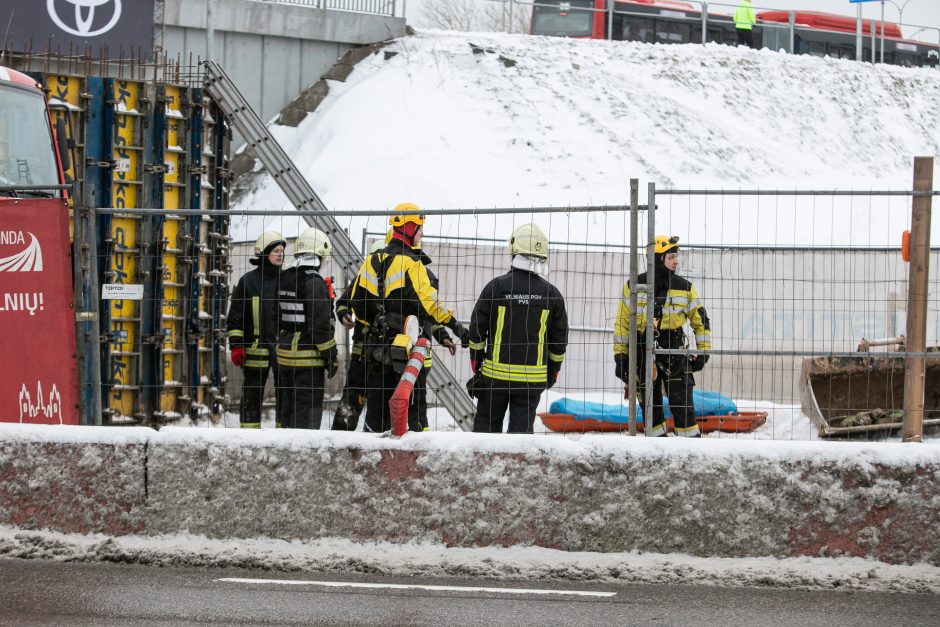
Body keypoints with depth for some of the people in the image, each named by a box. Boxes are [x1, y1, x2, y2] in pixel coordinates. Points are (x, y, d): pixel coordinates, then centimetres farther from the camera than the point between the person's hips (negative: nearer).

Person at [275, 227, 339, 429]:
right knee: (306, 410, -6)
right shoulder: (314, 282, -15)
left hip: (285, 354, 8)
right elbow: (321, 324, -18)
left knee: (287, 409, 14)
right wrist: (331, 357, -11)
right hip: (308, 358, -8)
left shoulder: (284, 279, 11)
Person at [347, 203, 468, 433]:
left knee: (376, 401, 11)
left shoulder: (373, 260, 9)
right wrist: (455, 326, -13)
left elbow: (356, 299, 12)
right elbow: (427, 300, -18)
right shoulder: (410, 263, -12)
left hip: (376, 343, 6)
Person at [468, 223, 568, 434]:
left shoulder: (496, 286, -8)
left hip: (496, 372, -1)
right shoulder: (552, 294, -3)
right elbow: (560, 339, 5)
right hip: (533, 376, 1)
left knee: (487, 423, 12)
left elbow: (477, 327, -2)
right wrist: (553, 369, 18)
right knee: (522, 426, 5)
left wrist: (476, 359, 12)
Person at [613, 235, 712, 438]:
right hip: (642, 356, 1)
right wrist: (620, 356, 1)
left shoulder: (684, 288, 3)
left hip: (675, 354, -1)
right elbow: (622, 323, 5)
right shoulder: (633, 286, 1)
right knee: (650, 406, 6)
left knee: (682, 406, -7)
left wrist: (703, 351, 6)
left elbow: (700, 320, 11)